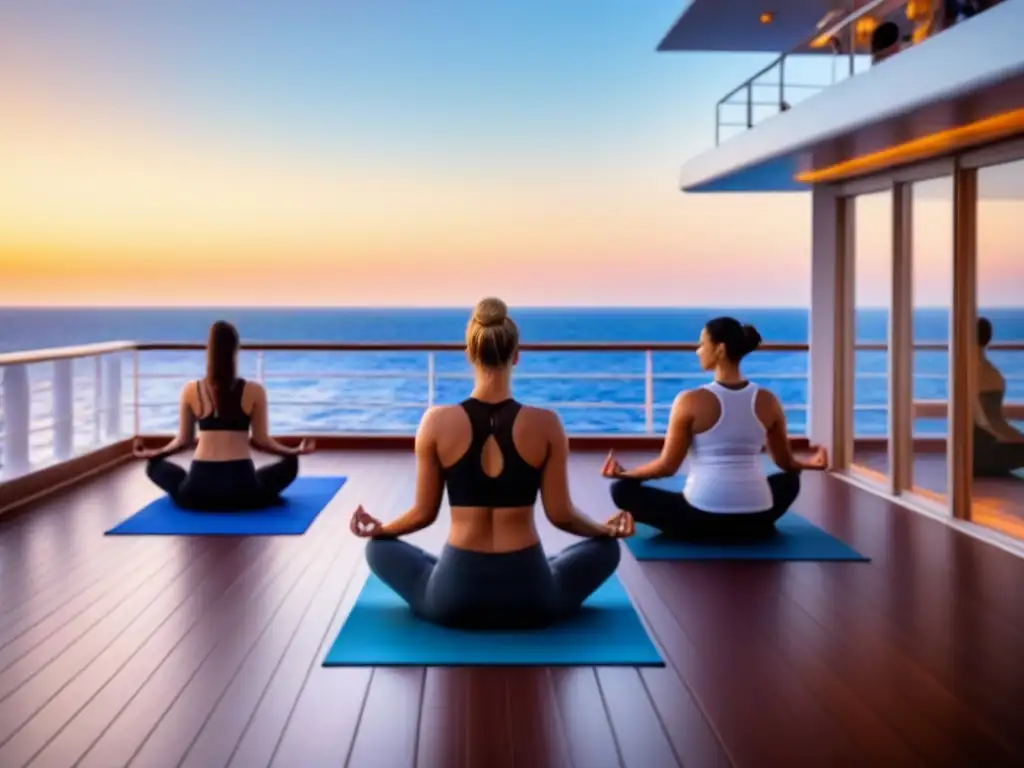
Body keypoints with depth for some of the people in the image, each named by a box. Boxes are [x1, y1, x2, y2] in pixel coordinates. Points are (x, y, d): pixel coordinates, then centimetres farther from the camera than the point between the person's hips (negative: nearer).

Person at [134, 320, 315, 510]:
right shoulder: (254, 391, -1)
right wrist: (295, 451, 20)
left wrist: (152, 453, 27)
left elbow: (183, 441, 8)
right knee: (289, 464, 26)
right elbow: (261, 440, 3)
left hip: (199, 490, 0)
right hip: (242, 490, 0)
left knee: (155, 465, 26)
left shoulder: (190, 391, 2)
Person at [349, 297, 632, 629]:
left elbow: (424, 513, 0)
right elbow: (561, 515, -2)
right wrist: (606, 528, 20)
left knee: (380, 547, 28)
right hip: (531, 598, 0)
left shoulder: (437, 422, -8)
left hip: (453, 597, 0)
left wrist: (379, 528, 22)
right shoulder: (545, 424, -9)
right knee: (606, 548, 28)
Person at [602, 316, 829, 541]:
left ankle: (699, 530, 11)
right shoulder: (768, 401, 1)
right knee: (789, 479, 37)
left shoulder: (690, 401, -10)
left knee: (622, 489, 14)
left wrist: (623, 472, 12)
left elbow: (667, 466, -5)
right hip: (754, 521, 4)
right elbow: (786, 463, 14)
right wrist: (808, 463, 37)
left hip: (700, 519, -4)